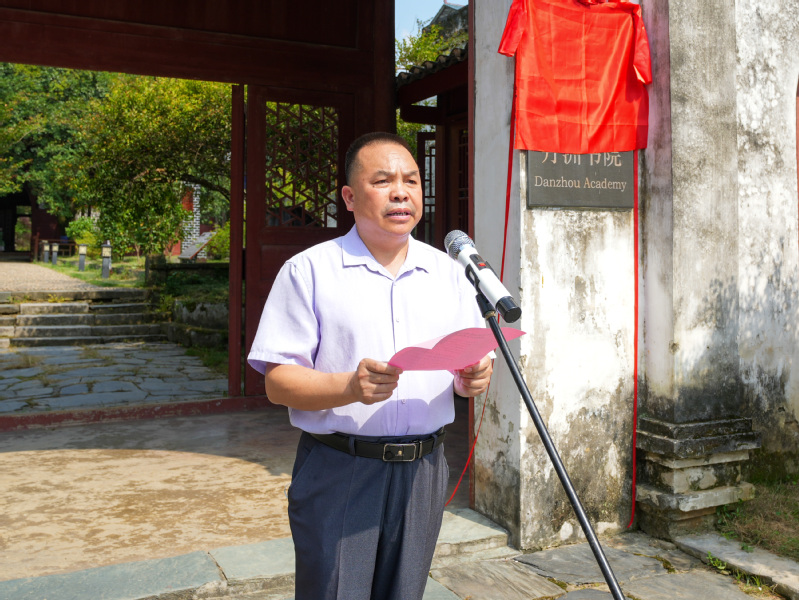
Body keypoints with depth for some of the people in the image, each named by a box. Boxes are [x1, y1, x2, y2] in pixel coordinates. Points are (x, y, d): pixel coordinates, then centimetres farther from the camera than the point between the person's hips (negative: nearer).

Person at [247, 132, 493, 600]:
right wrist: (349, 386, -25)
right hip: (338, 472, -3)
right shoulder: (308, 271, -2)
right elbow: (278, 382, -7)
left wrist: (474, 379, -10)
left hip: (423, 471, 4)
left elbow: (473, 365, 13)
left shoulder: (449, 272, 11)